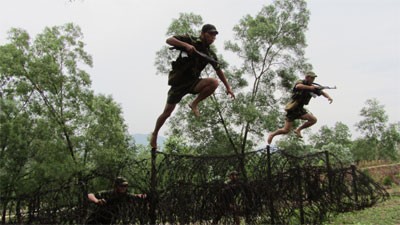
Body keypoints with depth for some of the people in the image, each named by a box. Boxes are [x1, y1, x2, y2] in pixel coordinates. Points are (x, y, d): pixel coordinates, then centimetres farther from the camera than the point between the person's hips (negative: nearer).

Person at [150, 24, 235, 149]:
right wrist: (185, 45, -32)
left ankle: (195, 104, -7)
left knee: (214, 82, -25)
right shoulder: (190, 40, -9)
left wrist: (228, 87, 11)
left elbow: (218, 70, 13)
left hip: (192, 82, 3)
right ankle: (155, 134, 23)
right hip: (178, 82, -3)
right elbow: (169, 40, -17)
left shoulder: (210, 54, 3)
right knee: (167, 112, -2)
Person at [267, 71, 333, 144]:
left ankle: (298, 130, 4)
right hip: (292, 109, -6)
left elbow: (323, 93, 8)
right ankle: (272, 134, 19)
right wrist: (311, 87, -36)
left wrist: (328, 97, -13)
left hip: (300, 109, 6)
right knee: (286, 130, -7)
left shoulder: (312, 87, 4)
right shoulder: (300, 82, -13)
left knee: (313, 120, -13)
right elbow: (298, 86, -38)